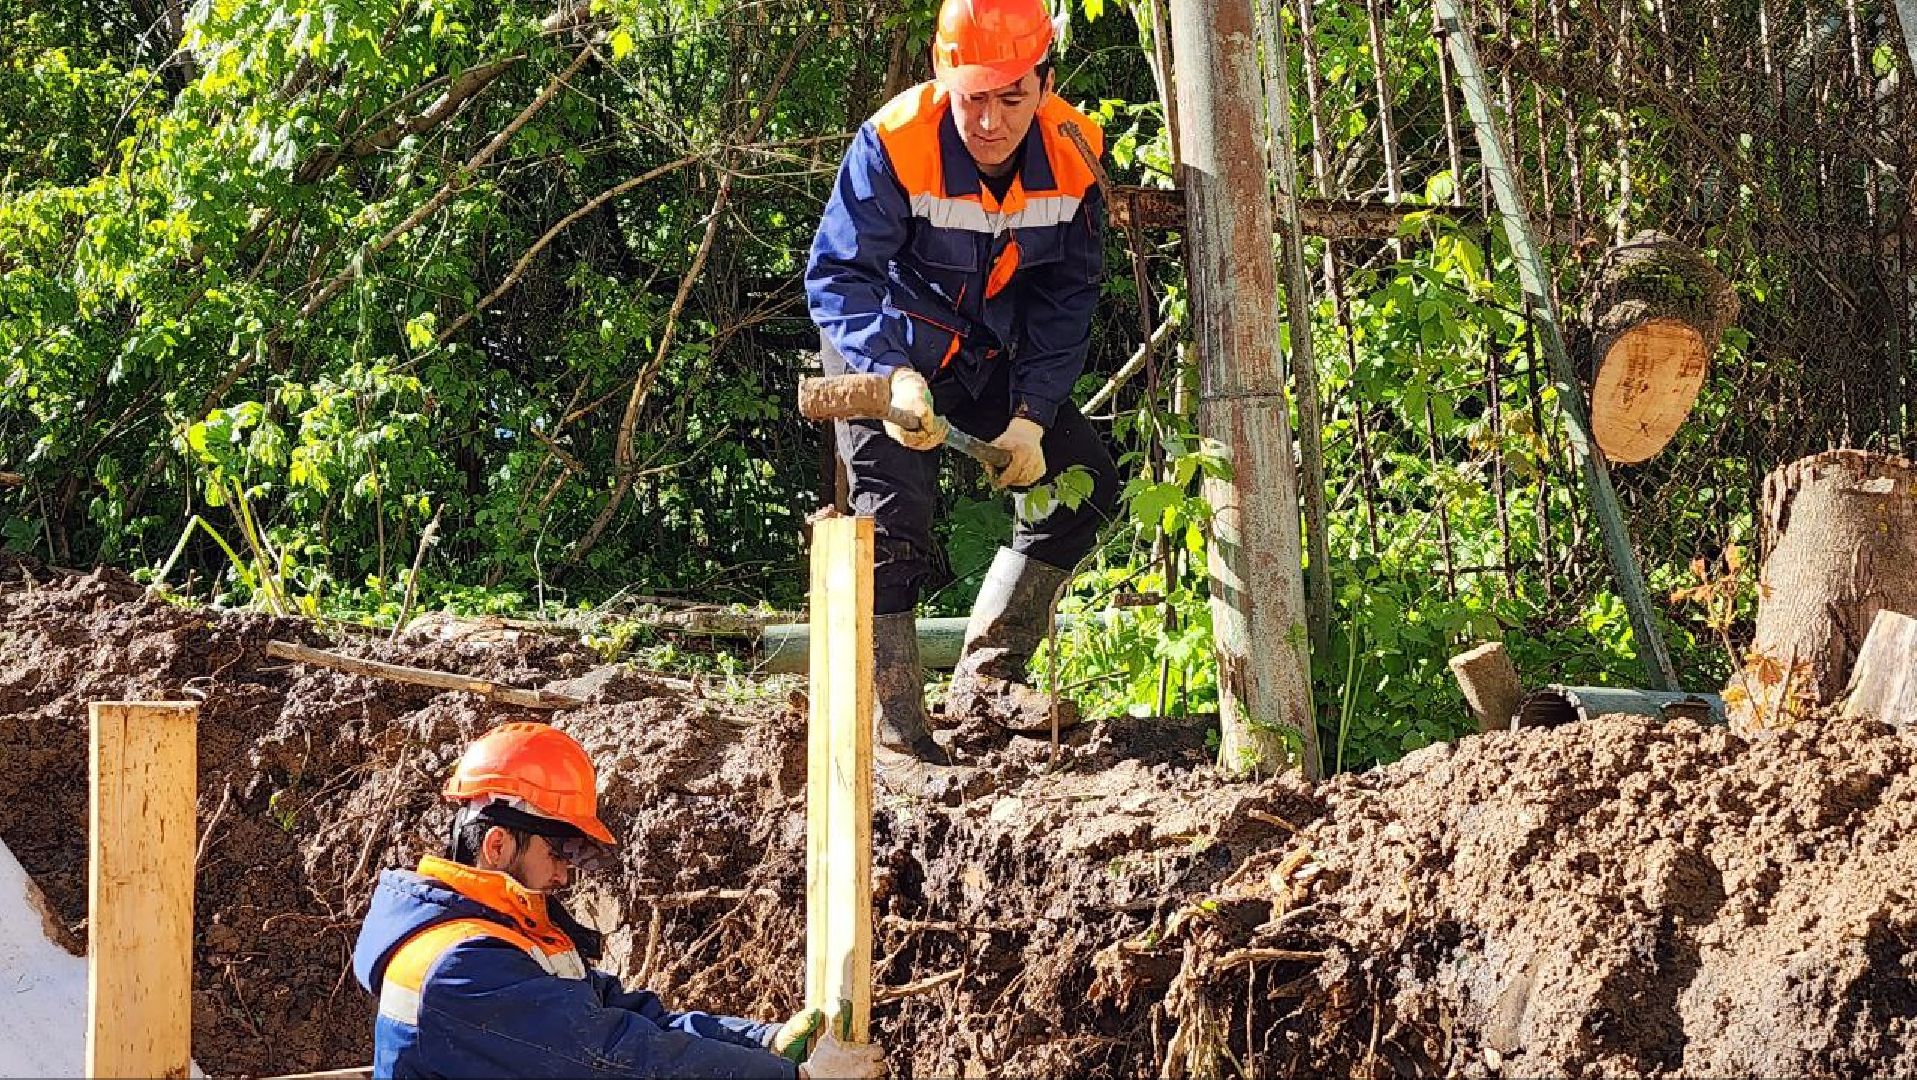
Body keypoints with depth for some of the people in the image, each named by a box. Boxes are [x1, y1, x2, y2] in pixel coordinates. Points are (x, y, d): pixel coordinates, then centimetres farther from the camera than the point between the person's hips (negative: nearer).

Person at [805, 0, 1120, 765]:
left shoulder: (1074, 154, -17)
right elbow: (837, 275, -33)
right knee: (894, 518, -17)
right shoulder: (894, 145, -31)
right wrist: (895, 376, -49)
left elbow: (1068, 294, -8)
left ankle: (983, 679, 13)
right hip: (887, 355, -5)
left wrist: (1030, 417, -16)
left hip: (991, 358, 5)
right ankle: (894, 732, -9)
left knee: (1083, 478, 3)